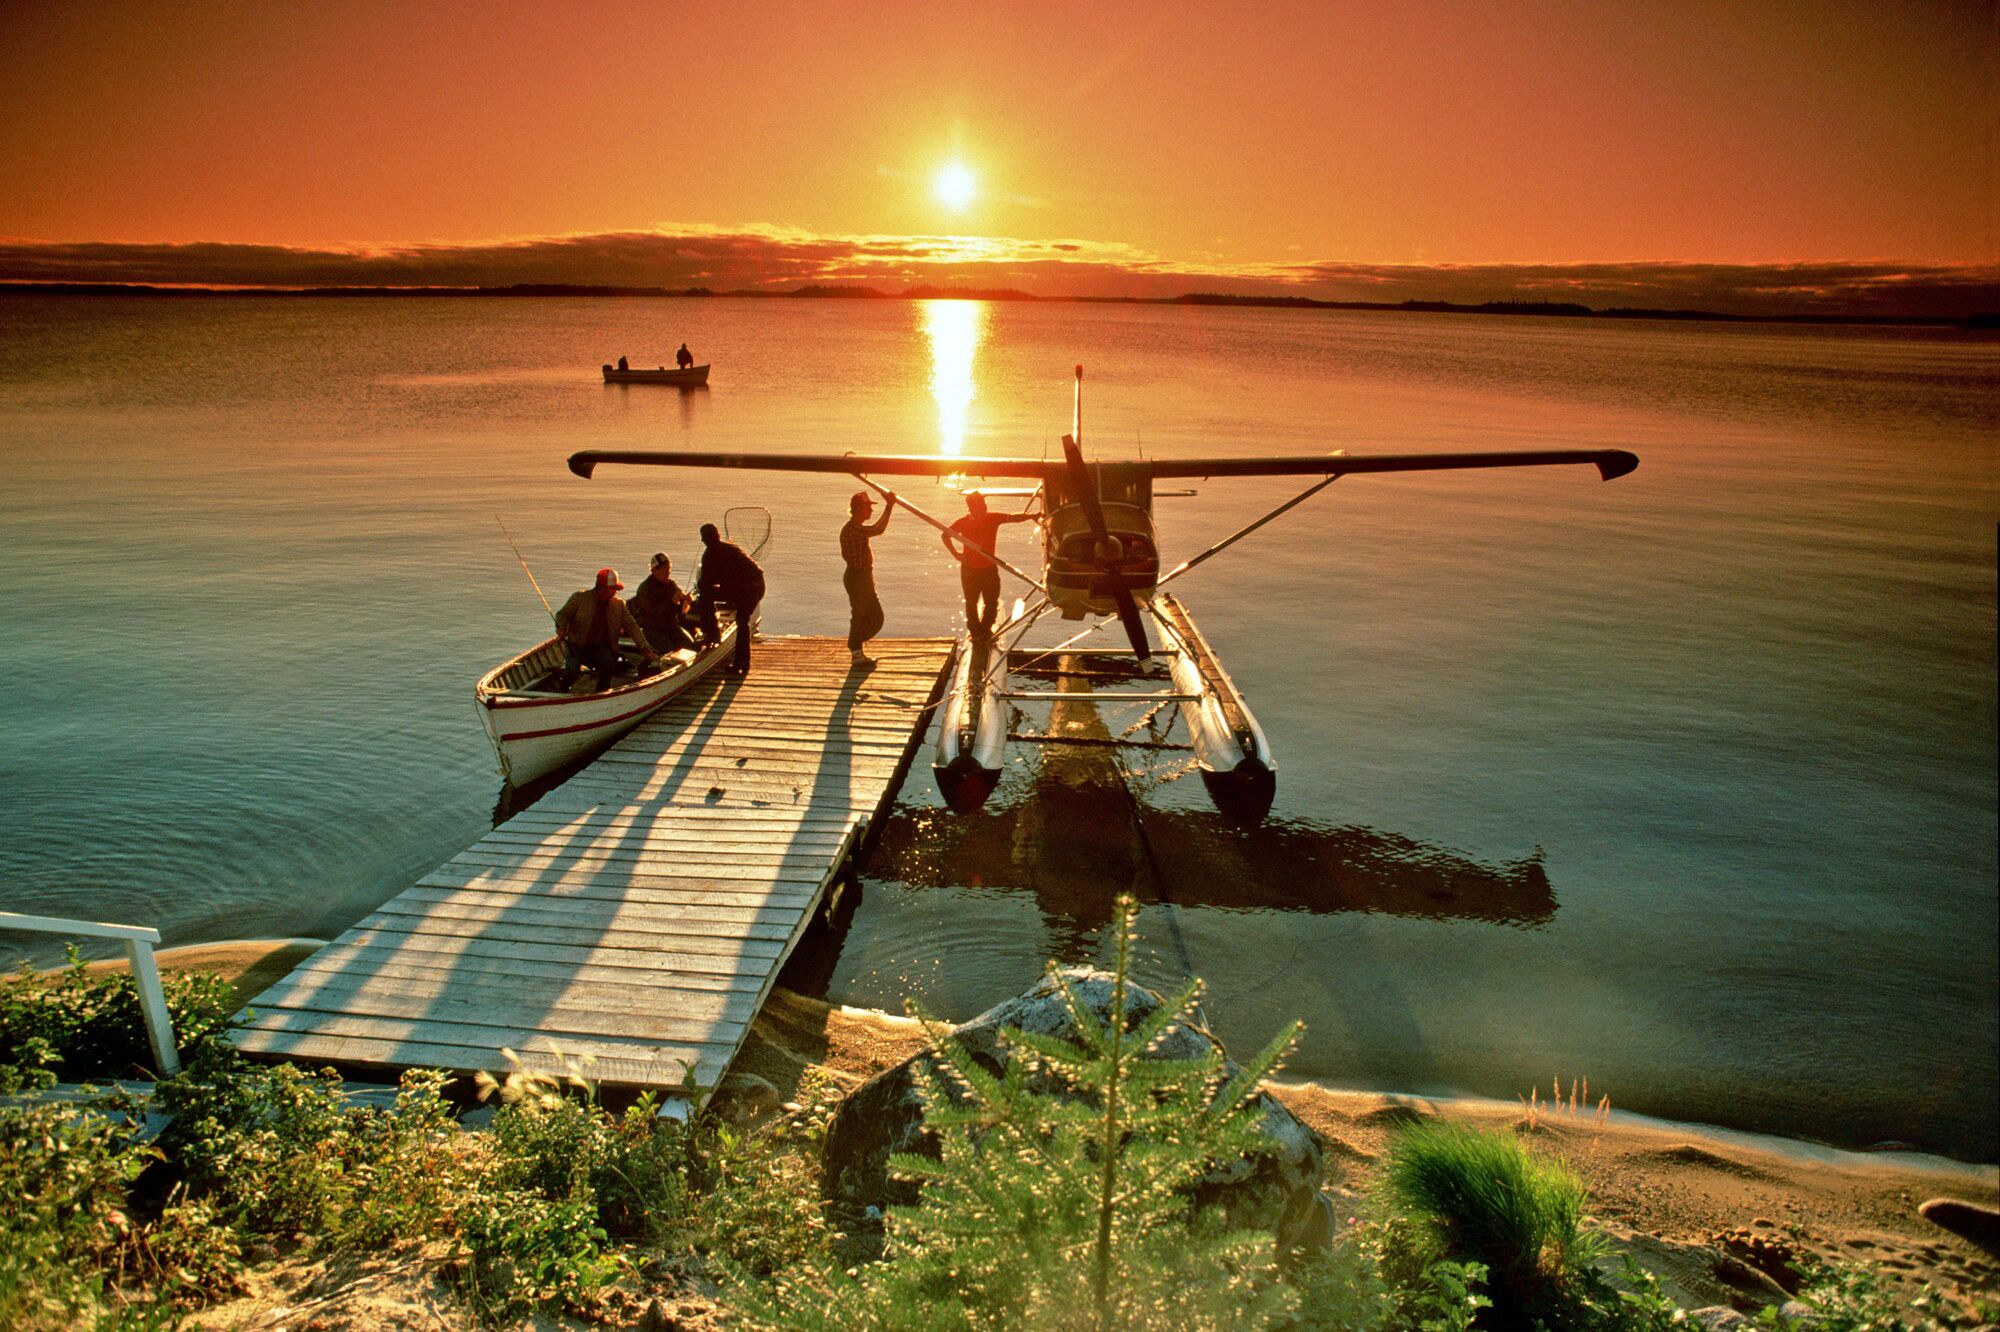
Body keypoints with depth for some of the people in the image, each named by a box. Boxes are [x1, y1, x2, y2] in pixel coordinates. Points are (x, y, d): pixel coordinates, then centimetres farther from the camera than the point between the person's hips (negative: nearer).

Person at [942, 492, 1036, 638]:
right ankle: (975, 631, 23)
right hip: (969, 570, -2)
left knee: (992, 603, 7)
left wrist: (1031, 516, -37)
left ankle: (985, 629, 26)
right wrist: (955, 553, -3)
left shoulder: (993, 518, -7)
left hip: (990, 568, 2)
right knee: (971, 603, 8)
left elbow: (1013, 518, -20)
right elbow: (946, 535, 4)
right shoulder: (964, 522, -9)